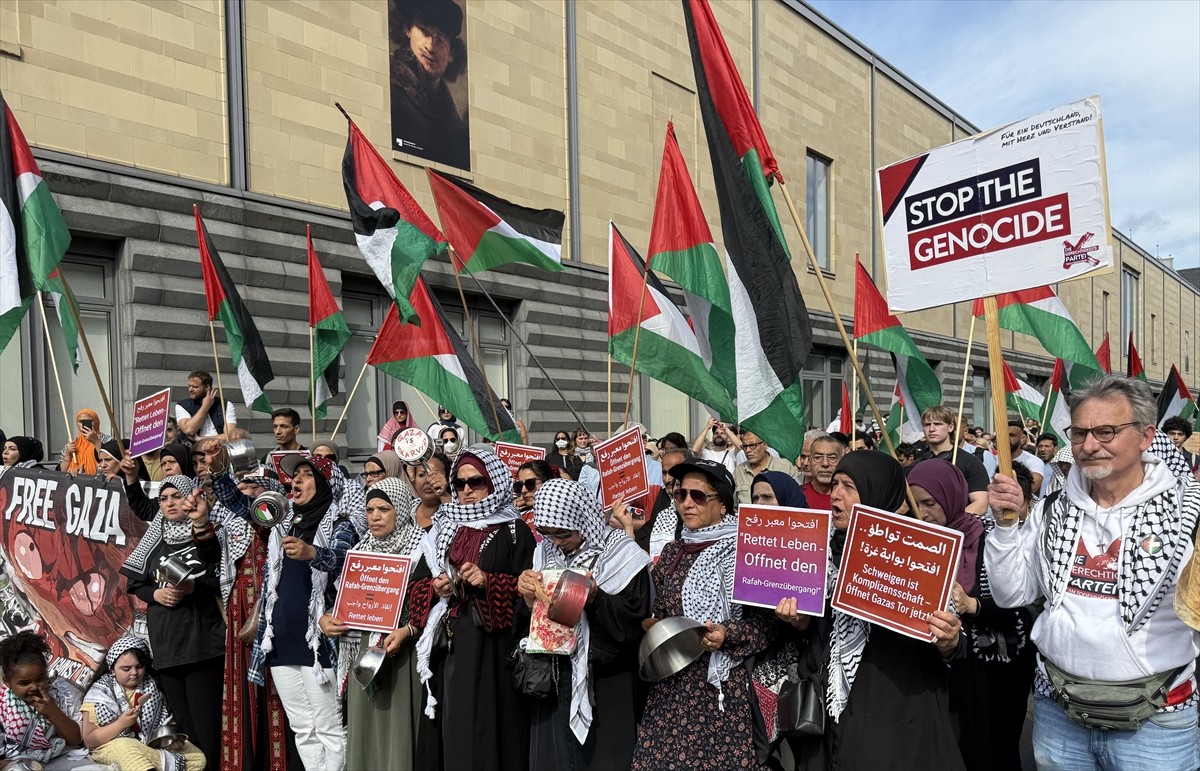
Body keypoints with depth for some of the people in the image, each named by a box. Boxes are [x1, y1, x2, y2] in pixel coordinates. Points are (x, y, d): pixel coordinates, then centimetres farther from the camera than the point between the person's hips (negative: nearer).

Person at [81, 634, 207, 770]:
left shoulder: (153, 686, 5)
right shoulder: (100, 692, -5)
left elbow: (168, 719, 12)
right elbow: (89, 741, -7)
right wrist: (121, 723, -22)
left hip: (154, 743, 3)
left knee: (197, 758, -18)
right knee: (125, 750, -39)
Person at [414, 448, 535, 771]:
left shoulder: (515, 531, -2)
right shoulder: (446, 529, 14)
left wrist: (488, 581, -18)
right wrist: (438, 586, -4)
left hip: (495, 641, -4)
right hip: (452, 640, 5)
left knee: (491, 719, -2)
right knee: (453, 722, 7)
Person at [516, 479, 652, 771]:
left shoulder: (621, 553, -10)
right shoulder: (545, 553, 4)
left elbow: (635, 624, -15)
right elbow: (529, 626, 6)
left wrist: (595, 598, -28)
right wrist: (530, 599, -14)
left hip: (607, 688, -4)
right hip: (557, 683, 4)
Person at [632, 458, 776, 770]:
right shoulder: (672, 552, 8)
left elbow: (766, 622, -8)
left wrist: (728, 634, -23)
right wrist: (648, 624, -3)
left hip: (723, 684, -4)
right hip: (671, 683, 5)